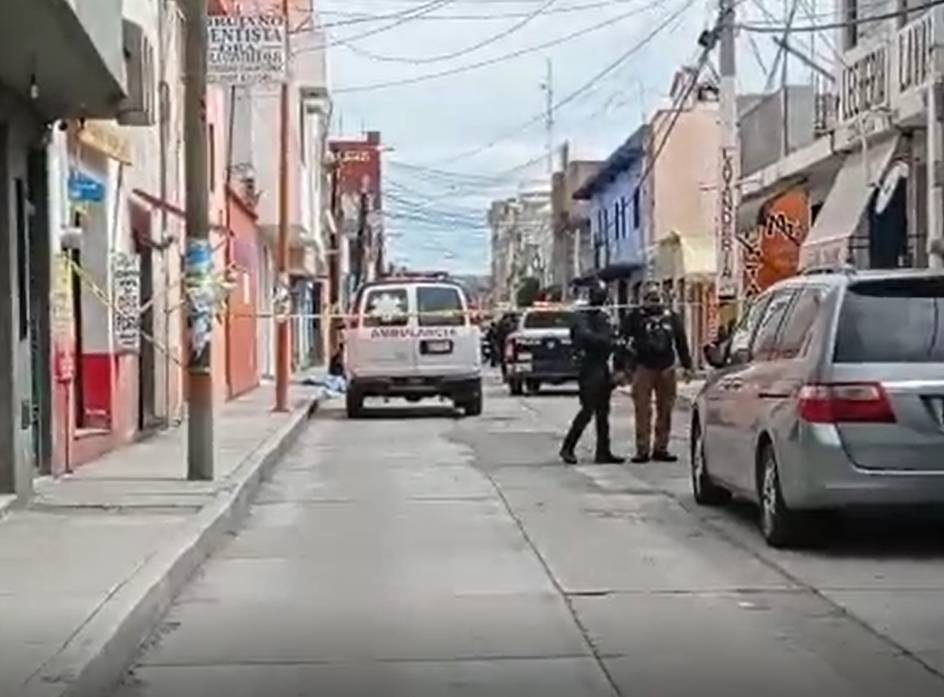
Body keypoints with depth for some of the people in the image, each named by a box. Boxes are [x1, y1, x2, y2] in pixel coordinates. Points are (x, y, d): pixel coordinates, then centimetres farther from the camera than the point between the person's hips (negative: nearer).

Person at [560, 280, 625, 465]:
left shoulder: (604, 317, 19)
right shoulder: (583, 316, -7)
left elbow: (610, 338, 20)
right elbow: (585, 336, -23)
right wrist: (609, 342, -26)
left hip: (603, 368, 8)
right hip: (590, 368, -8)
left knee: (603, 412, 7)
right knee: (587, 411, -9)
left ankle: (603, 452, 10)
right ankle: (567, 448, 0)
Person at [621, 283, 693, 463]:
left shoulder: (671, 317, 14)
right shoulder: (634, 318, 4)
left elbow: (681, 342, 17)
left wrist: (687, 366, 13)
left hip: (666, 369, 3)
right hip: (643, 368, -3)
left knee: (665, 411, 5)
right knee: (643, 411, -6)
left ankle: (661, 448, 12)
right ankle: (642, 450, -3)